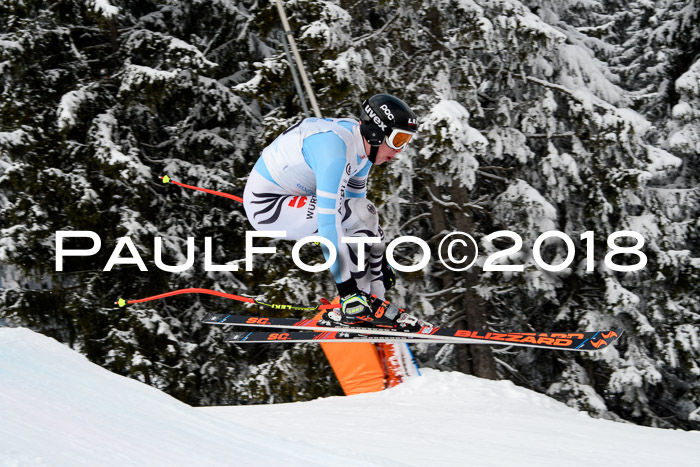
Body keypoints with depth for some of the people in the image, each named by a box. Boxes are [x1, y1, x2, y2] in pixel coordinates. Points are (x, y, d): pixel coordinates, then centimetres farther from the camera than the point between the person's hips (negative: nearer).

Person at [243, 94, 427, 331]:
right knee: (362, 214, -22)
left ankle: (375, 300, 5)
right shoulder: (336, 151, -30)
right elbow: (329, 222, -34)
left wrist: (378, 259, 20)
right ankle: (356, 306, -14)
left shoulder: (362, 144, 0)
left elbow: (354, 199, 14)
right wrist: (347, 287, -33)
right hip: (266, 206, -10)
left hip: (292, 199, 10)